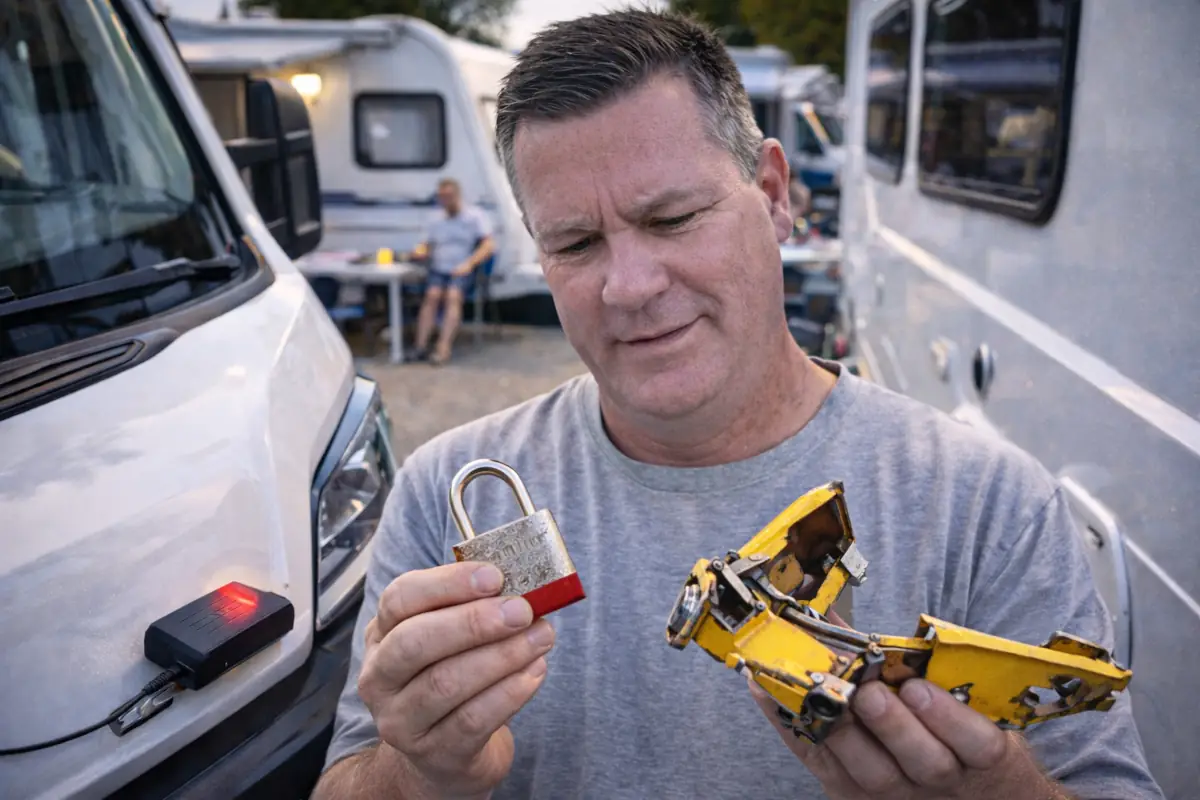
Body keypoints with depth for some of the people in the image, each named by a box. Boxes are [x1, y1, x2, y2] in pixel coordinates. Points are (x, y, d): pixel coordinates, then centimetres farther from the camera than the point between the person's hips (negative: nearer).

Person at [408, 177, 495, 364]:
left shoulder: (475, 215, 7)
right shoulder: (436, 218, 21)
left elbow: (489, 245, -2)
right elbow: (427, 245, 24)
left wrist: (469, 263, -15)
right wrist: (420, 251, -1)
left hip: (462, 271, -3)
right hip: (438, 269, 3)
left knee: (453, 295, -31)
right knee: (432, 294, -27)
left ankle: (443, 348, -41)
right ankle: (420, 346, -34)